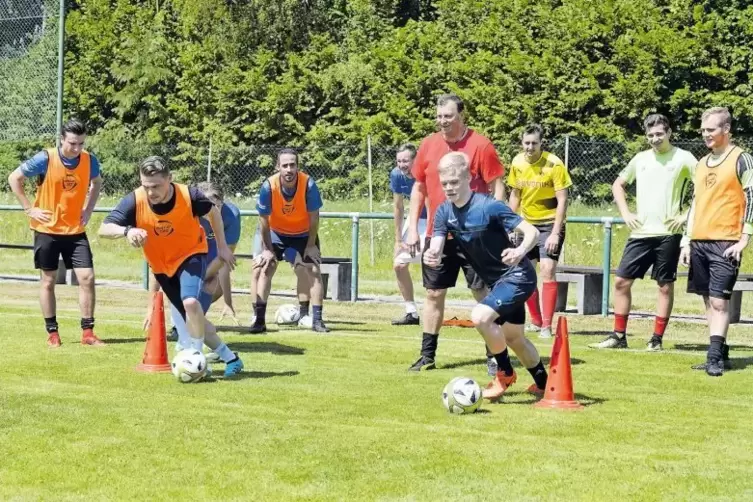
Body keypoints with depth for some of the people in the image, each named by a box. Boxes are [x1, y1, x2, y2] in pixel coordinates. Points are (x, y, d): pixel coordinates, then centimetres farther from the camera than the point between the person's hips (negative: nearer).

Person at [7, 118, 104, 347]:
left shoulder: (89, 160, -6)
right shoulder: (45, 159, -16)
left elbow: (97, 182, 17)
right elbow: (14, 178, -6)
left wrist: (88, 209, 6)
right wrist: (29, 209, -9)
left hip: (76, 230, 2)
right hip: (47, 230, -2)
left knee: (87, 278, -6)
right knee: (48, 281, 4)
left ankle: (88, 332, 2)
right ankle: (52, 333, 14)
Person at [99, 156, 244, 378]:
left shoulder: (188, 195, -27)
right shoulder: (135, 201, -26)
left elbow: (213, 212, -5)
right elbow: (104, 229, -29)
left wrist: (222, 247, 2)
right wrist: (127, 231, -49)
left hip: (191, 254, -3)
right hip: (161, 265, 3)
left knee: (190, 302, -30)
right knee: (193, 321, 9)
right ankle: (229, 358, 27)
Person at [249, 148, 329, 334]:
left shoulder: (309, 184, -29)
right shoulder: (268, 186, -29)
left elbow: (313, 218, -16)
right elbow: (264, 221, -17)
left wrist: (311, 245, -11)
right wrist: (267, 249, -12)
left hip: (304, 234, 0)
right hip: (276, 233, 0)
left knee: (314, 271, -9)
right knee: (265, 268, -10)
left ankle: (317, 320, -2)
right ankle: (259, 320, -6)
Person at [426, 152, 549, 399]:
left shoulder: (489, 207, -24)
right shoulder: (444, 212, -5)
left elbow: (532, 232, -26)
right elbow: (436, 249, -15)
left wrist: (520, 252, -47)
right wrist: (431, 256, -39)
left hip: (517, 276, -8)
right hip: (497, 281, 8)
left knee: (480, 316, -25)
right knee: (514, 338, 20)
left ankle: (505, 373, -2)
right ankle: (543, 384, 43)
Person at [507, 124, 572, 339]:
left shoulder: (554, 164, -17)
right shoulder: (517, 163, -2)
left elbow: (562, 200, -16)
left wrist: (555, 233, -21)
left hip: (550, 224, -5)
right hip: (527, 224, 5)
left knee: (547, 270, -15)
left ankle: (547, 325, -11)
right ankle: (536, 321, 22)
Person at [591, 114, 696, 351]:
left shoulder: (683, 158, -4)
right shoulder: (640, 159, 11)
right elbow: (618, 184, 23)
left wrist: (687, 215, -12)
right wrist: (625, 213, 11)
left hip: (668, 233, -5)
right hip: (641, 232, 5)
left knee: (665, 285, 1)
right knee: (622, 280, 2)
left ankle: (657, 339, 8)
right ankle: (618, 336, 9)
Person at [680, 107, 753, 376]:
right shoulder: (702, 164, 17)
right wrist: (686, 242, 15)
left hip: (725, 242, -7)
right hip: (699, 242, 7)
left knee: (719, 300, -11)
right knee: (709, 302, 7)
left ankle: (715, 357, -11)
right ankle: (720, 355, 12)